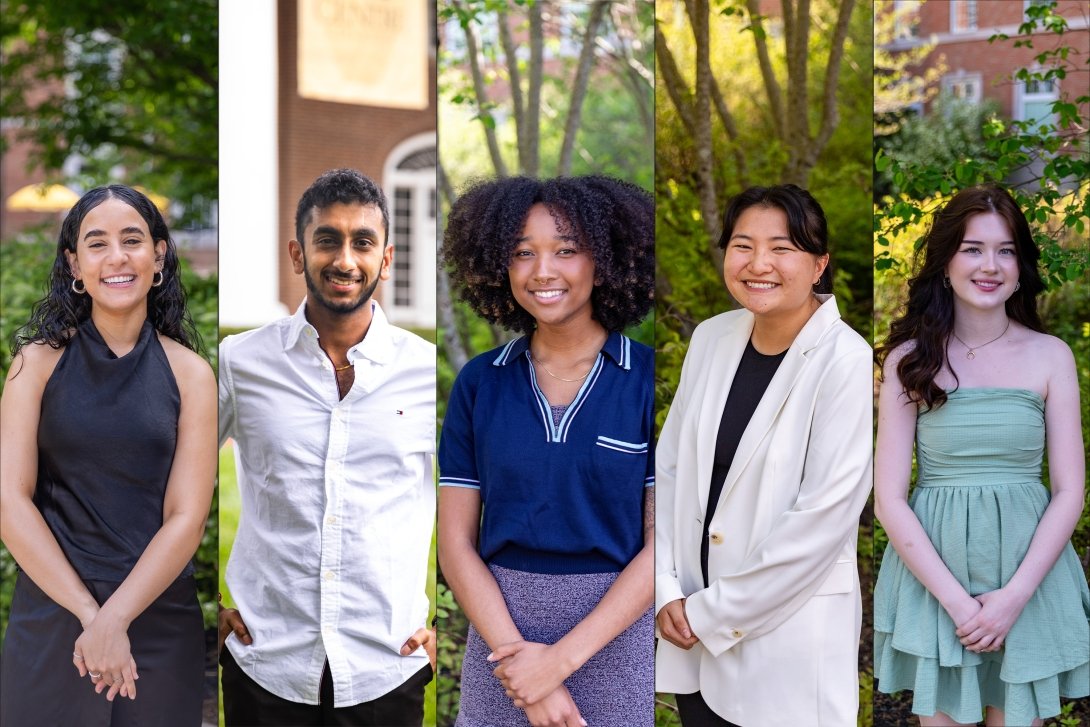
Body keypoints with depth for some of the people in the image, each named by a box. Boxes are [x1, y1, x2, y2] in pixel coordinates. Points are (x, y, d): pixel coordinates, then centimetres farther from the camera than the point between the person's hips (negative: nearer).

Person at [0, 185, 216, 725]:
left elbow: (187, 518, -5)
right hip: (50, 617, 0)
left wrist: (114, 620, -16)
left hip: (157, 618, 1)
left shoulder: (190, 374, 0)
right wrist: (89, 613, -15)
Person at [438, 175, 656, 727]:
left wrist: (562, 658, -15)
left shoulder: (647, 379, -5)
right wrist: (523, 671, -11)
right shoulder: (478, 383, 1)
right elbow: (456, 543, -1)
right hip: (501, 624, 2)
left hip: (616, 631, -2)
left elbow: (661, 540, -8)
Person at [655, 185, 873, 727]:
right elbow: (670, 467, 7)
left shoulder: (847, 362, -16)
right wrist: (667, 590, -3)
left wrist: (712, 613, -13)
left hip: (790, 638, -5)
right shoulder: (711, 338, 2)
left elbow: (824, 517, -18)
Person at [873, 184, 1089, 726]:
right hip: (933, 572, -1)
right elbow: (889, 500, -6)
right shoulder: (908, 359, -3)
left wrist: (1015, 595, -12)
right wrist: (956, 600, -14)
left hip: (1031, 574, 1)